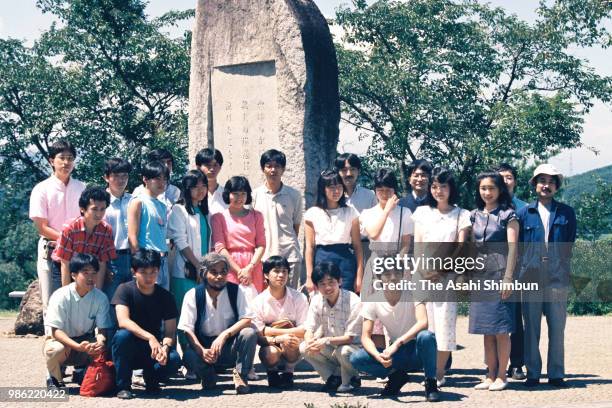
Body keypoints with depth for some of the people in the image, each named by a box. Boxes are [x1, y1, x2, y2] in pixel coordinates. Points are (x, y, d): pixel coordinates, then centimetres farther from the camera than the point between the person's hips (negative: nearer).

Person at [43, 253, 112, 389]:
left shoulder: (101, 298, -10)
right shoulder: (61, 296, -20)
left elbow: (102, 329, -10)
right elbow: (56, 331, -23)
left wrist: (100, 342, -36)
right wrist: (78, 346, -39)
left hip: (86, 341, 3)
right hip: (61, 339, -3)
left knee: (104, 348, -28)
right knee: (56, 349, -37)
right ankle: (54, 378, -3)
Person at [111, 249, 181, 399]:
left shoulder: (165, 296, -3)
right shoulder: (125, 290, -10)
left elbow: (170, 332, -7)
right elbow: (123, 321, -26)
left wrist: (165, 347, -31)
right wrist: (150, 338, -39)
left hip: (152, 350, 2)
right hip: (128, 350, -1)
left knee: (174, 359, -30)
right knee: (122, 335, -35)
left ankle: (151, 379, 5)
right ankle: (123, 386, -16)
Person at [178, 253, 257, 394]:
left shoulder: (236, 291, -4)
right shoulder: (193, 295, -7)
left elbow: (246, 319, -13)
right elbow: (187, 329, -12)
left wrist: (225, 335, -29)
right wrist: (202, 351, -29)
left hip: (231, 347, 1)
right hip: (205, 346, -1)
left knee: (250, 333, -28)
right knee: (189, 356, -33)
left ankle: (240, 375, -8)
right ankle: (208, 376, 2)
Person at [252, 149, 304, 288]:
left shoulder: (294, 195, 4)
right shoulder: (255, 195, 3)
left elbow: (296, 226, 11)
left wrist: (288, 245, 7)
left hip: (290, 256, 0)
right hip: (264, 256, 0)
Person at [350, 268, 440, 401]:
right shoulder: (373, 300, -7)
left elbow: (423, 322, -30)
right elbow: (365, 336, -10)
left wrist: (397, 343, -40)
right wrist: (378, 356, -31)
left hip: (417, 351, -2)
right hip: (395, 352, 2)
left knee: (426, 336, -36)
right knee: (356, 359, -19)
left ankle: (431, 384, -14)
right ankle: (397, 376, 2)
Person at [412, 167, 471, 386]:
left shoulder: (461, 215, 8)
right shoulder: (422, 212, 15)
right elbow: (417, 245, 11)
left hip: (447, 275, -2)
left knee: (445, 322, -8)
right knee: (427, 324, -3)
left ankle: (438, 374, -3)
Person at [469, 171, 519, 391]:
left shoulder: (508, 215, 0)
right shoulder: (474, 216, 14)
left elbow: (512, 247, -6)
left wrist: (508, 278, -14)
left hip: (499, 274, -5)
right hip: (479, 275, 5)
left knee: (501, 329, -4)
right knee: (486, 331, 7)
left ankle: (501, 376, 3)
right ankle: (491, 375, 12)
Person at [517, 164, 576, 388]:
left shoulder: (567, 213, 11)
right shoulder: (524, 213, 11)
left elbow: (569, 245, 10)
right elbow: (518, 245, 10)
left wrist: (559, 265, 2)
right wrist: (523, 268, 1)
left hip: (557, 277, 0)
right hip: (530, 276, 0)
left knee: (557, 327, 0)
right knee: (531, 328, 3)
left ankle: (556, 374, 8)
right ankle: (532, 373, 10)